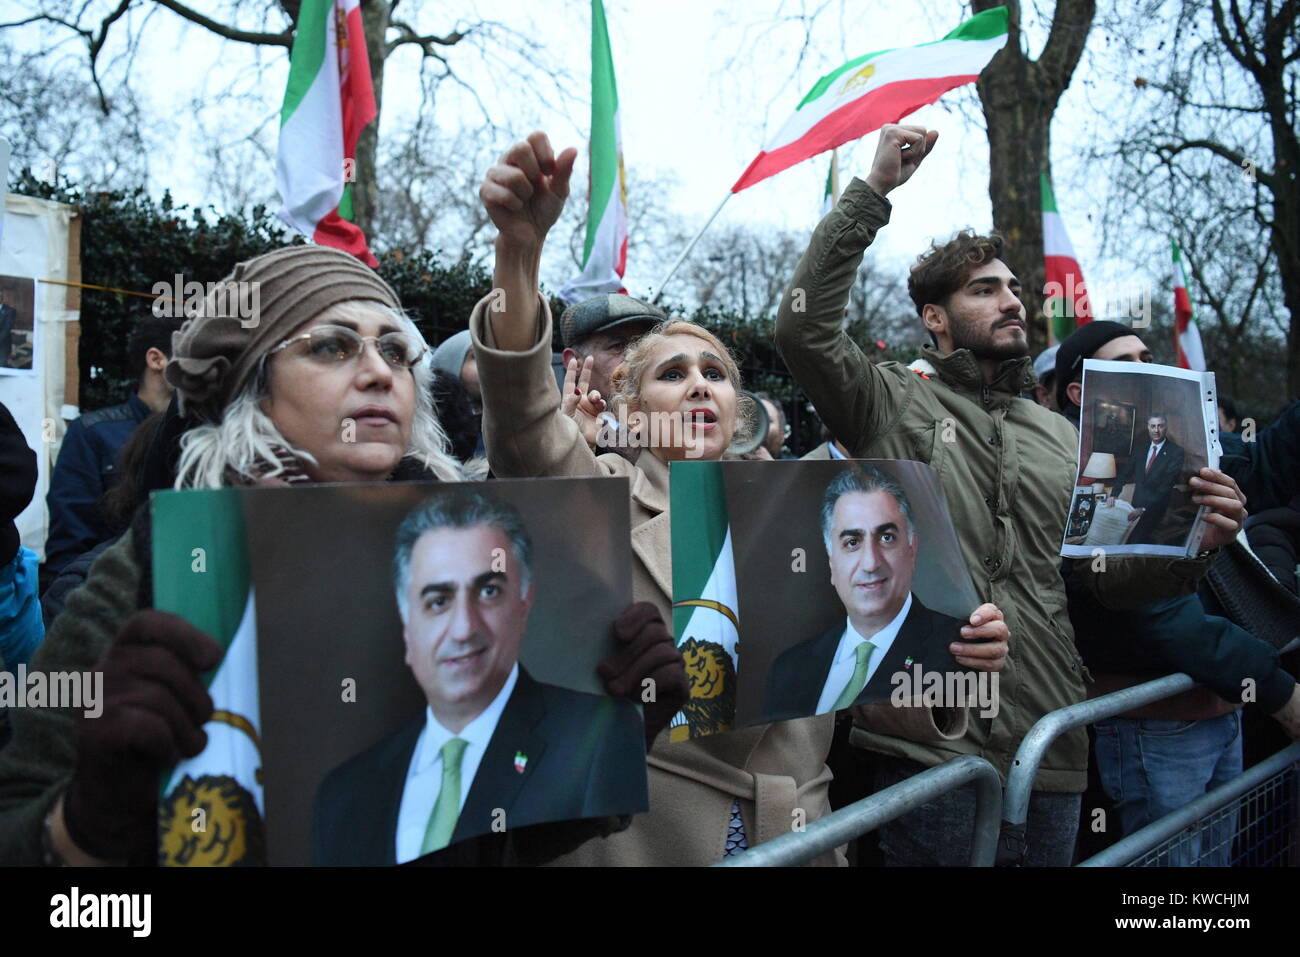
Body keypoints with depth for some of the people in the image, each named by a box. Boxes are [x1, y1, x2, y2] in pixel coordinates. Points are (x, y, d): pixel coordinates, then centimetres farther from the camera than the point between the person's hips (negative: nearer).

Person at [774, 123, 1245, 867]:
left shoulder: (1060, 436, 18)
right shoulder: (895, 404, 4)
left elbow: (1104, 576, 16)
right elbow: (805, 328, -12)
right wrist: (872, 192, -11)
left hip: (1049, 747, 5)